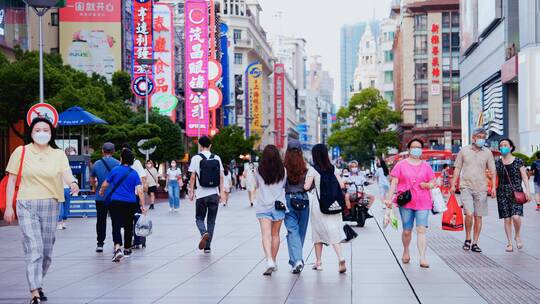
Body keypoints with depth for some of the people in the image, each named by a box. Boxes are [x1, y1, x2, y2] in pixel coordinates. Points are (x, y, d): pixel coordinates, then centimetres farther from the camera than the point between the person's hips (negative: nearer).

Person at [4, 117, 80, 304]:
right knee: (34, 250, -13)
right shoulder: (21, 152, 1)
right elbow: (11, 180, 3)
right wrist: (8, 207, -1)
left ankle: (37, 284, 33)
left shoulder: (58, 154, 5)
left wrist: (72, 183, -36)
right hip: (27, 206, -3)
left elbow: (66, 173, -13)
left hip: (50, 206, 3)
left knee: (47, 251, 11)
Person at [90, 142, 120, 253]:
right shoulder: (117, 163, -7)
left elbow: (92, 180, 12)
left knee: (101, 220, 9)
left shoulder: (97, 164, 2)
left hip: (100, 197, 1)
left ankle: (100, 244, 7)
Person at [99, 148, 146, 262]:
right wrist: (142, 206, -4)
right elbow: (140, 191, -6)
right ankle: (127, 249, 29)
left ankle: (118, 248, -28)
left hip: (116, 202, -2)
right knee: (128, 226, 17)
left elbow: (104, 185, 6)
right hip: (131, 204, 2)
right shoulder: (134, 173, 1)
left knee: (116, 225, -6)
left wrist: (101, 192, 28)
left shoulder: (115, 170, -2)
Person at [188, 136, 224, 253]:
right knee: (211, 220, 11)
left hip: (201, 194, -2)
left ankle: (204, 233, -19)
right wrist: (221, 192, 7)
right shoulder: (217, 158, 4)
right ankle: (208, 246, 11)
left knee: (199, 218, 12)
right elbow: (221, 176, 3)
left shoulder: (196, 158, -4)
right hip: (214, 194, 2)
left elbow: (193, 177, -6)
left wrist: (191, 191, 2)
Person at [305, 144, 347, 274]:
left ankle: (318, 262, 19)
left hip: (317, 204, -3)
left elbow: (306, 186, -16)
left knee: (318, 232, 11)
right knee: (334, 232, 1)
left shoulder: (313, 170, -9)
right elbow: (342, 185, 3)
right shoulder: (332, 169, 5)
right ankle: (341, 258, -19)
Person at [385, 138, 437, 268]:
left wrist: (428, 185, -9)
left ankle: (423, 258, -15)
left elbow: (434, 183, 14)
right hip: (406, 202, 0)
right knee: (407, 231, 7)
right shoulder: (401, 165, 6)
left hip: (423, 203, 0)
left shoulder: (426, 166, 11)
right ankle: (406, 252, 31)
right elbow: (394, 183, 3)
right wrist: (389, 199, -4)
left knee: (421, 230, -11)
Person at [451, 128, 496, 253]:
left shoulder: (487, 153, 7)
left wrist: (493, 187, -3)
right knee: (469, 214, -16)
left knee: (478, 216, 5)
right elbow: (457, 169, 9)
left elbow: (492, 171, 8)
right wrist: (453, 184, 4)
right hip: (466, 187, -2)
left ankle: (474, 243, 14)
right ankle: (467, 238, 4)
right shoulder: (464, 151, 5)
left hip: (481, 188, 2)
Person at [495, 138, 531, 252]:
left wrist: (527, 191, -9)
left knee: (516, 216, -17)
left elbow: (524, 177, 1)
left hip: (516, 192, -2)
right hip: (502, 193, 2)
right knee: (507, 218, 0)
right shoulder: (497, 163, 8)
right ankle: (509, 243, 10)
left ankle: (518, 236, 11)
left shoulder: (518, 161, 2)